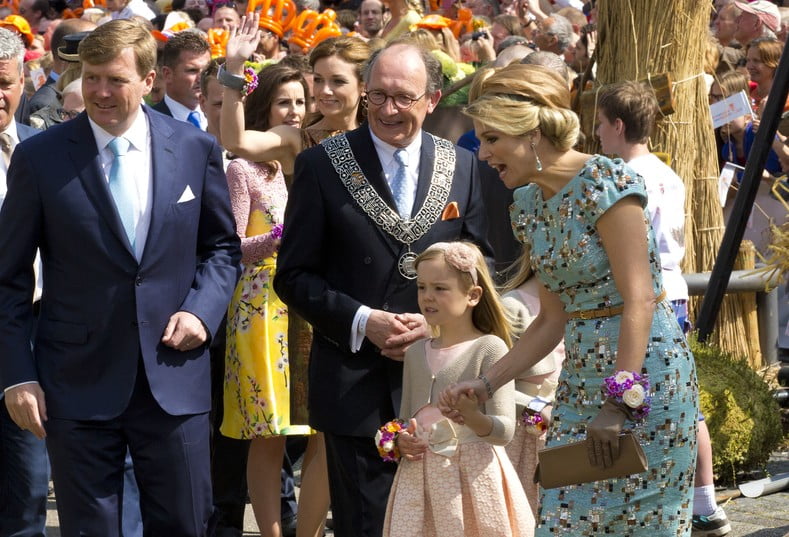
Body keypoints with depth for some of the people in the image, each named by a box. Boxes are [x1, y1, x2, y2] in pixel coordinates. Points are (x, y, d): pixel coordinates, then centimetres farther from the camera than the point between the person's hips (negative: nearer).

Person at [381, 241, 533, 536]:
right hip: (420, 477, 5)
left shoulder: (489, 348, -5)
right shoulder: (416, 352, 13)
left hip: (472, 477, -5)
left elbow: (505, 430, -11)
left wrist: (473, 418, -31)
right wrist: (401, 441, 0)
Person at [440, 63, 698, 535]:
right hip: (581, 380, 8)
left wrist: (619, 402, -24)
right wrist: (487, 384, 6)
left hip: (643, 370, -8)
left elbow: (639, 300, -19)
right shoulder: (529, 205, 10)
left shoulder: (605, 182, -14)